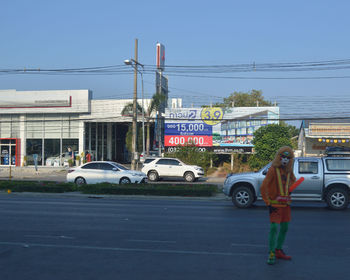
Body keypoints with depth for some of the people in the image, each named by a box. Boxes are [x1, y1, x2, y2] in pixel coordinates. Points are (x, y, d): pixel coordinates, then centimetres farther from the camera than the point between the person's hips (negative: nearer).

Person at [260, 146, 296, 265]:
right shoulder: (273, 169, -13)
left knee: (284, 228, 13)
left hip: (286, 204, 8)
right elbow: (263, 187, -17)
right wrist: (268, 203, -18)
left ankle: (279, 251, 26)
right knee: (274, 227, -14)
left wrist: (288, 190, 15)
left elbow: (293, 179, 33)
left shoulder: (288, 170, 8)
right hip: (275, 204, -7)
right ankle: (271, 254, -7)